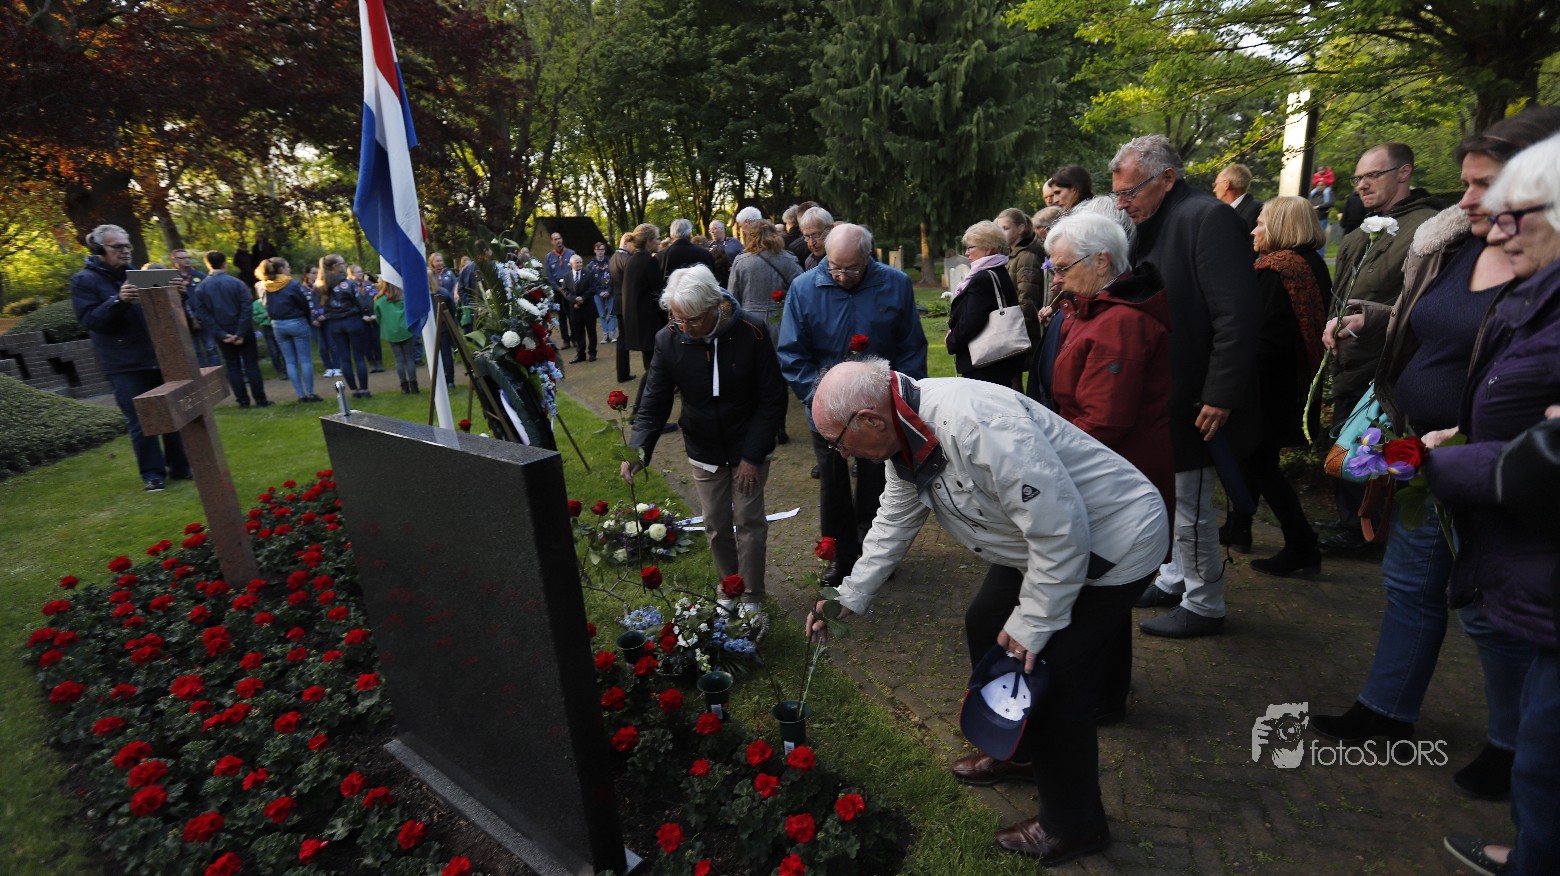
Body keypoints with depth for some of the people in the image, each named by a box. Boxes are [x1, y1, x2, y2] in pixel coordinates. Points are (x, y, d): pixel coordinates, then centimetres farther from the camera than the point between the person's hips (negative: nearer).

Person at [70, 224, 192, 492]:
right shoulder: (84, 281, -3)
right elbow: (89, 320, -13)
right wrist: (118, 301, -29)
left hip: (157, 357, 5)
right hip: (124, 365, -5)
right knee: (140, 423, -2)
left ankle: (180, 467, 18)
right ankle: (152, 474, 8)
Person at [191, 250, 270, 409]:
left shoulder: (200, 288, -2)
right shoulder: (236, 283, -10)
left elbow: (203, 315, -7)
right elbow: (247, 309, -16)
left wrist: (221, 334, -7)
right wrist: (241, 333, -14)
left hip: (223, 334, 2)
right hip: (242, 331, -2)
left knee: (233, 366, 10)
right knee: (251, 364, 3)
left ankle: (243, 401, 11)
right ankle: (260, 400, 2)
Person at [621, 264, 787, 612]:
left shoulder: (752, 333, -21)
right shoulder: (669, 340, -14)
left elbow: (772, 399, -14)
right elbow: (654, 402, -11)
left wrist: (753, 455, -16)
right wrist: (638, 449, -27)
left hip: (749, 448, -2)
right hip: (704, 452, 3)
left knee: (749, 521, 3)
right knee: (716, 525, 10)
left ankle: (751, 597, 23)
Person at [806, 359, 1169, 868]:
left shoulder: (973, 423, -36)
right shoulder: (905, 437, -5)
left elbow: (1061, 530, -31)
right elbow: (893, 525, 9)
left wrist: (1031, 625, -20)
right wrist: (848, 599, 7)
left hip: (1114, 543, -9)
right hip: (1047, 537, 9)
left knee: (1052, 678, -6)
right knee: (985, 626, 17)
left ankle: (1074, 828, 19)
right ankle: (1015, 749, 41)